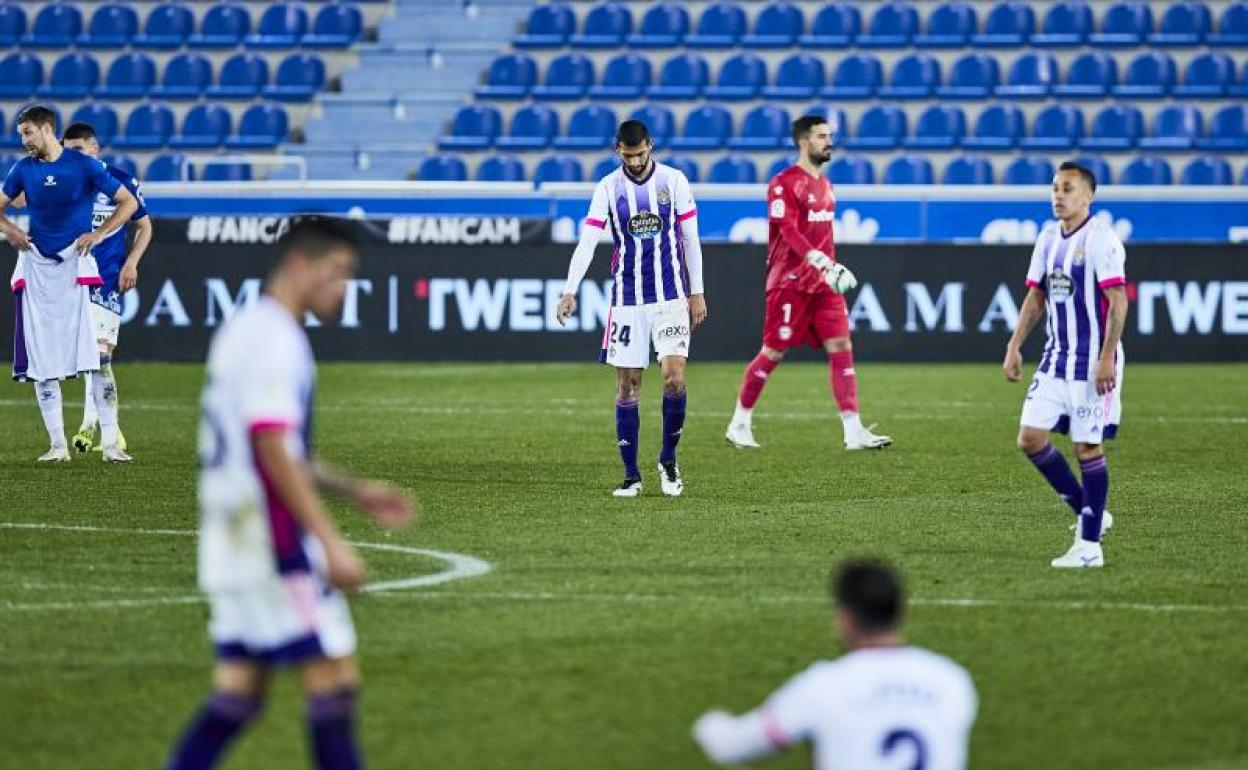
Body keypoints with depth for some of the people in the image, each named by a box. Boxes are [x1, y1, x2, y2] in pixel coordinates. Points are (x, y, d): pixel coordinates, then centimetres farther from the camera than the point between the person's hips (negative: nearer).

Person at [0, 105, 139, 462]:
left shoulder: (84, 165, -3)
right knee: (41, 361, 2)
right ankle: (57, 445, 8)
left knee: (95, 355, -11)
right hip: (36, 268, 4)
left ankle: (110, 443, -10)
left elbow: (128, 202, 1)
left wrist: (99, 234, -8)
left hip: (75, 265, -4)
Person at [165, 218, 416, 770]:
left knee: (238, 692, 10)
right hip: (273, 543, -10)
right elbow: (273, 448, -21)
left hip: (228, 535, 10)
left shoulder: (241, 331, 18)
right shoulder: (274, 339, -13)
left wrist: (353, 491, 25)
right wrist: (330, 542, -22)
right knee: (333, 678, -5)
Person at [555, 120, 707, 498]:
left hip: (670, 295, -1)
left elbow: (690, 239, 6)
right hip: (627, 299, 1)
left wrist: (697, 293, 4)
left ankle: (668, 460, 6)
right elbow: (587, 242, -7)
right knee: (627, 385, 0)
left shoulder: (673, 180, 0)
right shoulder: (608, 188, 0)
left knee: (674, 376, -14)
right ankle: (631, 474, 7)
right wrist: (570, 292, -18)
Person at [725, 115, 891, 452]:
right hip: (790, 282, -7)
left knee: (841, 347, -4)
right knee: (773, 352, -1)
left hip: (823, 284, 7)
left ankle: (853, 430, -9)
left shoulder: (825, 185, 16)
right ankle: (739, 423, 14)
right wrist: (825, 263, -31)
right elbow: (789, 232, -21)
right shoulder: (784, 183, -10)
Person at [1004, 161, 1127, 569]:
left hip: (1092, 363, -8)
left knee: (1089, 447, -4)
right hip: (1056, 359, 8)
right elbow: (1036, 296, 17)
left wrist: (1107, 359, -21)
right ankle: (1089, 514, 15)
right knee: (1030, 438, 1)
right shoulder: (1048, 238, 11)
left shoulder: (1101, 239, -13)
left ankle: (1090, 546, 3)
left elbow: (1118, 301, -16)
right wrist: (1014, 347, 9)